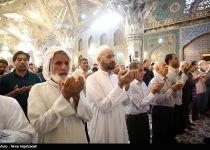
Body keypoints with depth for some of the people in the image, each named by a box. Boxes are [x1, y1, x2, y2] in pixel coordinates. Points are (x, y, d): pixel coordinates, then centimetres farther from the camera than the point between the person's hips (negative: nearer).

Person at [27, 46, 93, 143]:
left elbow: (88, 117, -9)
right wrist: (64, 98, -30)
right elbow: (39, 126, -24)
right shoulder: (37, 89, -12)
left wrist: (77, 96, -25)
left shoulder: (74, 86, -2)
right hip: (53, 140, -3)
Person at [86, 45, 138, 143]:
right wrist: (120, 85, -25)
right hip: (103, 128, -6)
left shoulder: (116, 77, 3)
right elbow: (104, 106, -22)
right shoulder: (92, 79, -16)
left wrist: (126, 84, -13)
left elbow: (125, 102, 3)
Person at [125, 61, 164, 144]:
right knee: (137, 142, 10)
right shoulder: (130, 85, -21)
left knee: (146, 141, 23)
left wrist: (156, 91, -6)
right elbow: (141, 105, -20)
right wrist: (153, 92, -22)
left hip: (144, 116, 8)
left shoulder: (143, 83, 7)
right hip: (134, 119, -8)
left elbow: (150, 99, 9)